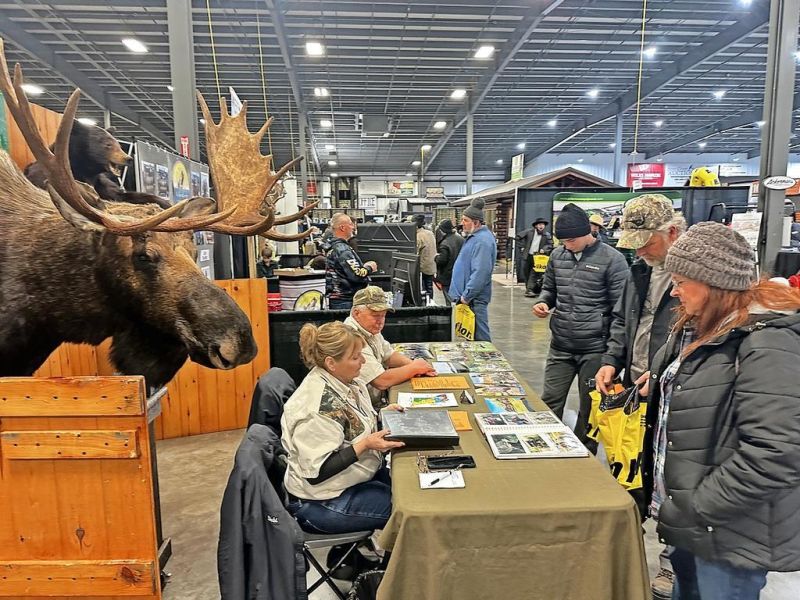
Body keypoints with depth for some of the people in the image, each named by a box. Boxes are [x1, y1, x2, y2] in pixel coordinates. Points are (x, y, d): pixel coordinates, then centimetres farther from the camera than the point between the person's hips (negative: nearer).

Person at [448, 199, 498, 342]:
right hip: (468, 296, 10)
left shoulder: (483, 241, -19)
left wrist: (466, 296, -22)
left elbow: (480, 272, -26)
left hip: (474, 298, -10)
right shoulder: (474, 237, 15)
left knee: (480, 337, -2)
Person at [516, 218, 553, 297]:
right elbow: (519, 237, 10)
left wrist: (544, 249, -17)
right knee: (526, 272, 9)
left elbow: (550, 245, 0)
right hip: (528, 256, 3)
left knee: (534, 273, -12)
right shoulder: (529, 232, 2)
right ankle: (527, 288, 23)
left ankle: (530, 290, -14)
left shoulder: (547, 235, -1)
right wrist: (522, 246, 7)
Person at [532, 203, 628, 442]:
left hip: (595, 348, -4)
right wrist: (543, 302, -5)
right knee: (550, 402, 11)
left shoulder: (612, 259, -10)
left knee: (590, 407, 12)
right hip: (560, 346, 4)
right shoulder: (557, 255, 4)